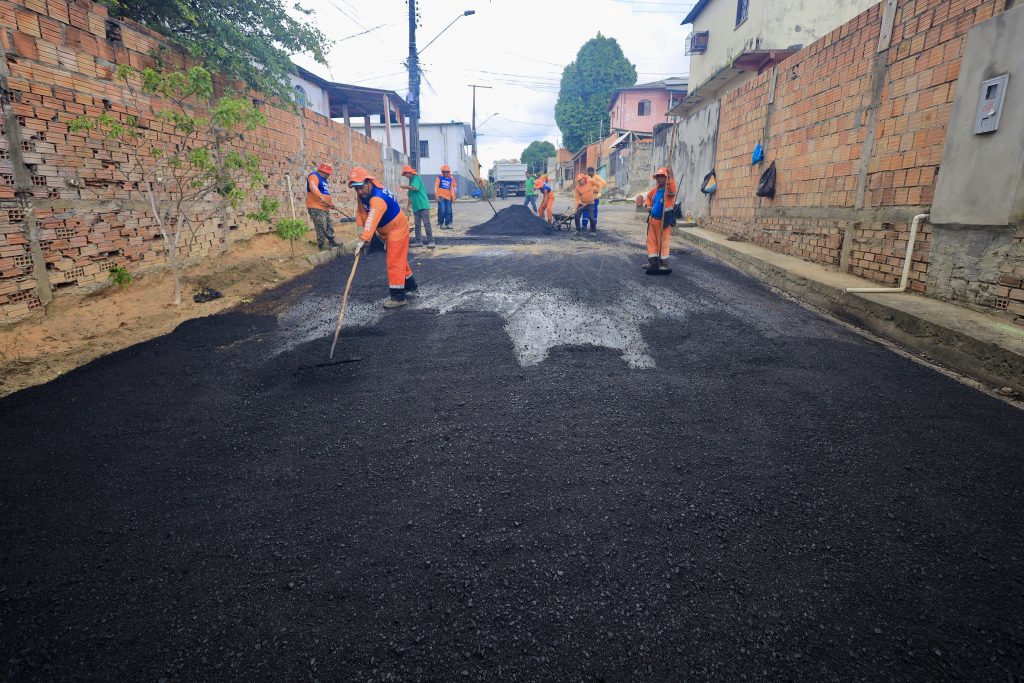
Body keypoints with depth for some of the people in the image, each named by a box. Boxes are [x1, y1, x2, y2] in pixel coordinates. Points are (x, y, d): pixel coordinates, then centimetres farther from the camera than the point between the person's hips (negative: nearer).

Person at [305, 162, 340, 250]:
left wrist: (331, 203, 18)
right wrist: (320, 197, -43)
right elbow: (313, 187, -28)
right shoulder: (314, 176, -8)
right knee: (321, 227, -11)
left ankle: (331, 242, 26)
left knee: (329, 226, 16)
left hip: (325, 208, 10)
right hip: (316, 208, -10)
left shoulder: (324, 180, 23)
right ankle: (321, 244, -6)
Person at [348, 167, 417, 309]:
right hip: (386, 231, 10)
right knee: (399, 259, 19)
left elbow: (372, 219, -46)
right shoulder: (362, 193, -5)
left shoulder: (378, 198, -34)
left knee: (394, 261, -11)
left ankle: (398, 296, -7)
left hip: (398, 228, -10)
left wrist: (363, 239, -53)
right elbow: (361, 211, 1)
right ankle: (410, 286, 34)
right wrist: (361, 228, -11)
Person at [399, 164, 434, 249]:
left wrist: (406, 187, -9)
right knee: (417, 225, 8)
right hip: (415, 206, 8)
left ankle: (431, 242, -12)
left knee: (426, 224, -11)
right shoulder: (410, 181, 19)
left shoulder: (417, 178, -4)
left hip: (423, 205, -8)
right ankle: (419, 241, 13)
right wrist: (408, 206, 22)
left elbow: (415, 188, -22)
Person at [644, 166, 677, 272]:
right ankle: (653, 262, 18)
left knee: (663, 242, -2)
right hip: (653, 219, 7)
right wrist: (648, 205, 11)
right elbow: (648, 197, 29)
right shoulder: (654, 189, 9)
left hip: (664, 220, -7)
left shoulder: (669, 188, -10)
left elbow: (673, 190, -35)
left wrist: (670, 176, -44)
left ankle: (664, 263, 7)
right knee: (651, 241, 10)